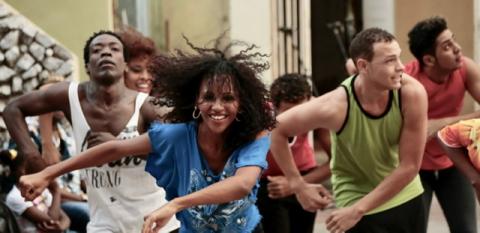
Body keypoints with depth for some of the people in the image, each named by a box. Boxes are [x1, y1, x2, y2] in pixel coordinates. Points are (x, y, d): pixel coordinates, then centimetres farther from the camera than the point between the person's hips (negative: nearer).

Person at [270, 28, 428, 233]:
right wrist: (298, 186, -12)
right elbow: (277, 130, -13)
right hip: (357, 201, -3)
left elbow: (409, 166, -19)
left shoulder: (411, 93, -23)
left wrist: (358, 210, -20)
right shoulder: (336, 106, -27)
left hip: (407, 198, 3)